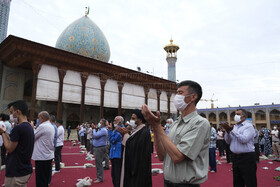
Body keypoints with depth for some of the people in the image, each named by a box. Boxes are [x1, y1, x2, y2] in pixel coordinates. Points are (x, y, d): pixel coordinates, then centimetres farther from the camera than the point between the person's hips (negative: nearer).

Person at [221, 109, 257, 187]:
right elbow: (228, 141, 7)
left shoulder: (248, 126, -6)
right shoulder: (234, 127, 12)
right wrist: (227, 131, -8)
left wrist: (232, 130, -21)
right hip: (235, 157, 6)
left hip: (247, 157, -6)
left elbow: (244, 139, -21)